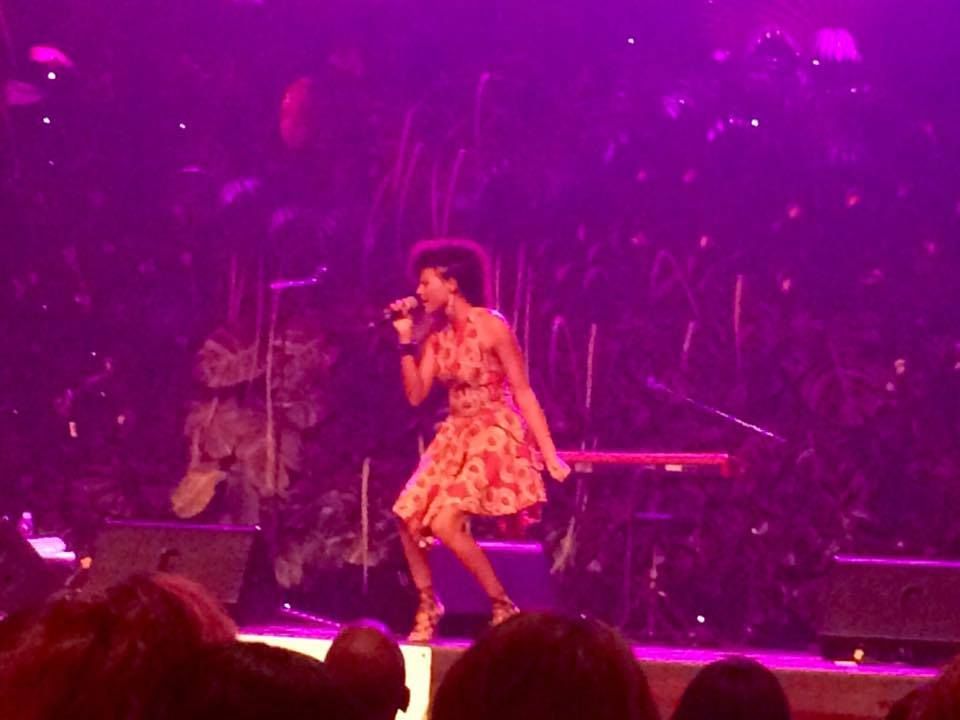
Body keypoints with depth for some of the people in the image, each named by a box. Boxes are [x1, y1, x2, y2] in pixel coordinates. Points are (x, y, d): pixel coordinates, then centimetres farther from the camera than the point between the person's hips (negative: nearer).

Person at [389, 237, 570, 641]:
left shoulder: (492, 327, -14)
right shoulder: (438, 333, 7)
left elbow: (523, 392, -13)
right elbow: (416, 395, 4)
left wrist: (549, 454, -17)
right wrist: (405, 339, -4)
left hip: (495, 435, -8)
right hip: (456, 436, 8)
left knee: (445, 522, -21)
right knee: (410, 516, -2)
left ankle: (503, 609, -9)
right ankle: (427, 607, 16)